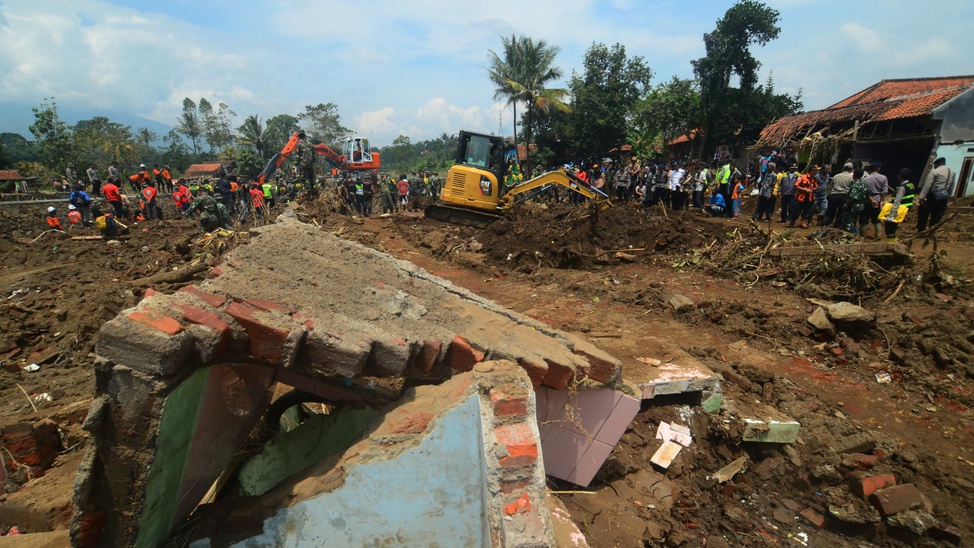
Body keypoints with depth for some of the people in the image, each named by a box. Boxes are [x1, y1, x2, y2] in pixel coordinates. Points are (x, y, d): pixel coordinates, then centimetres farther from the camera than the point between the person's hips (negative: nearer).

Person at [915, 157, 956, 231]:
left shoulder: (934, 171, -10)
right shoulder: (952, 172, 13)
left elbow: (927, 185, -14)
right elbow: (951, 187, 16)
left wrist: (921, 197, -15)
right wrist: (948, 197, 23)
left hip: (933, 196, -6)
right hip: (944, 197, 6)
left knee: (923, 213, 4)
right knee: (937, 216, 10)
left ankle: (920, 230, 6)